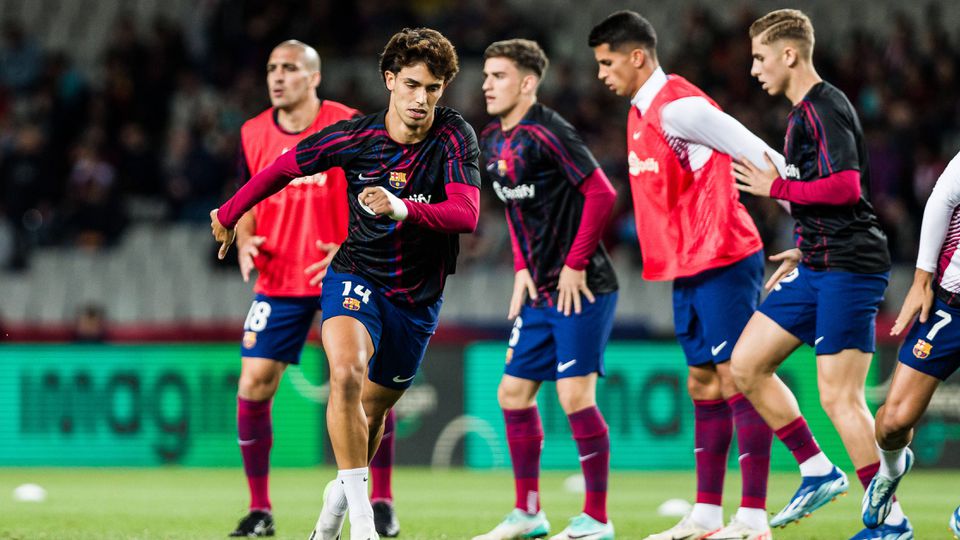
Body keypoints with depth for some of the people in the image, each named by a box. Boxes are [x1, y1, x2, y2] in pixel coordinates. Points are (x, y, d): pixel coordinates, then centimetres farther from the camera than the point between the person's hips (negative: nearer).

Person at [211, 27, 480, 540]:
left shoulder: (455, 136, -16)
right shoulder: (355, 135, -13)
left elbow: (466, 214, -29)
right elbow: (284, 167, 4)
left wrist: (403, 209, -47)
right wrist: (229, 213, 14)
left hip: (418, 299, 2)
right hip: (356, 277, -1)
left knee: (371, 409, 13)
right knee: (347, 373, -29)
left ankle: (341, 489, 44)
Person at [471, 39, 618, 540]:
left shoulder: (546, 133, -16)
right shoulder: (492, 141, 11)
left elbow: (601, 194, -19)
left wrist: (575, 266, -17)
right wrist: (522, 268, 12)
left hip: (580, 288, -9)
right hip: (539, 292, 9)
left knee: (575, 394, -10)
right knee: (513, 392, 9)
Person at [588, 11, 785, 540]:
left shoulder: (679, 106, -16)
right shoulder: (641, 112, 15)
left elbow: (759, 156, -18)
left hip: (722, 261, -10)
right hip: (687, 268, 10)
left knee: (736, 378, -9)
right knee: (703, 384, 10)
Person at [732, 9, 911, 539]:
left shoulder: (824, 107, -13)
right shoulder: (802, 112, 18)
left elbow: (846, 186, -25)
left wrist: (778, 188, -14)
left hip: (849, 268, -10)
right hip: (817, 268, 10)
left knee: (838, 395, -10)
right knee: (746, 364, 8)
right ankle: (818, 471, 13)